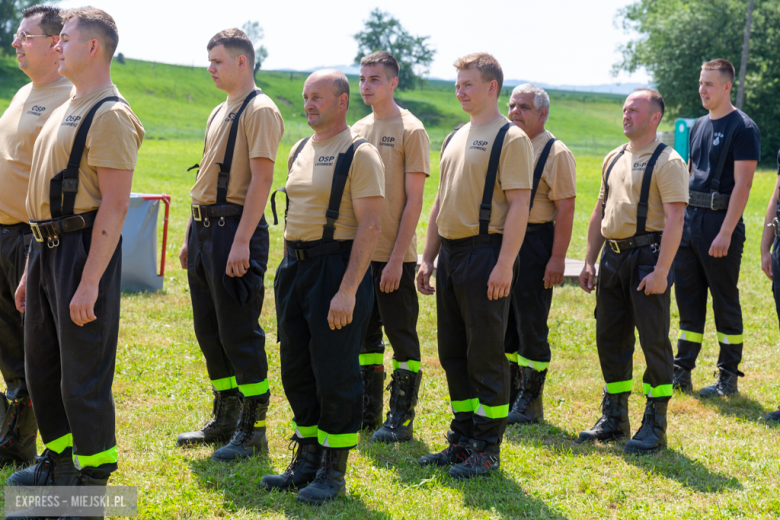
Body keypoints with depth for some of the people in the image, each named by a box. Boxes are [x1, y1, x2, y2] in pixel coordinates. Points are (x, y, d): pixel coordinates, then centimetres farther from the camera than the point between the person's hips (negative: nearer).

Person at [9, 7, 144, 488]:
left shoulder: (110, 116, -13)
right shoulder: (66, 112, 16)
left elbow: (115, 204, -20)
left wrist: (89, 282, -24)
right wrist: (32, 270, 20)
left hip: (83, 249, -10)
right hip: (46, 249, 10)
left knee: (84, 377, -3)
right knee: (41, 367, 18)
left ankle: (93, 480, 9)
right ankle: (58, 462, 34)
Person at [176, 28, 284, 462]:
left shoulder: (260, 111, -10)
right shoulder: (219, 113, 18)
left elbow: (261, 179, -18)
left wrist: (241, 241, -23)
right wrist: (192, 236, 19)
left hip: (235, 227, -9)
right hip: (204, 226, 9)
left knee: (239, 333, -5)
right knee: (209, 330, 14)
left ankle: (253, 430, 4)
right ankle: (226, 419, 26)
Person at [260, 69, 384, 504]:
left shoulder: (360, 154, -11)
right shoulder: (300, 151, 14)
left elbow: (369, 227, -16)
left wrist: (348, 290, -22)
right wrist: (289, 271, 16)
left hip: (337, 267, -8)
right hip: (295, 267, 8)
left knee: (335, 374, -3)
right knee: (296, 370, 13)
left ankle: (334, 471, 9)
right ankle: (308, 460, 26)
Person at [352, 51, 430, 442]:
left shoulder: (410, 131, -8)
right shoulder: (357, 130, 11)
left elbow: (414, 200, -11)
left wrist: (397, 257, -16)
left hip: (394, 256, -6)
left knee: (402, 336, 1)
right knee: (365, 333, 13)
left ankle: (402, 418, 8)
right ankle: (368, 411, 23)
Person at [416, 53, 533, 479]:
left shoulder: (510, 138, -7)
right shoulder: (455, 139, 18)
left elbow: (519, 205, -14)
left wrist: (504, 264, -21)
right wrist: (428, 258, 16)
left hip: (485, 252, -8)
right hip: (450, 252, 8)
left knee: (485, 354, -3)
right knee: (453, 352, 12)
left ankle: (488, 449, 5)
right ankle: (462, 440, 22)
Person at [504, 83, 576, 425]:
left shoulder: (555, 153, -7)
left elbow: (565, 210, -12)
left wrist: (557, 258, -18)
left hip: (534, 242, -6)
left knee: (531, 327, 0)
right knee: (503, 323, 11)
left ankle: (530, 401, 10)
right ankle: (509, 394, 22)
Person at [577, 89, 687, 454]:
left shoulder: (667, 162, -8)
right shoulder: (613, 159, 15)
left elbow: (674, 220, -15)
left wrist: (661, 271, -22)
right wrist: (590, 261, 15)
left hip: (647, 255, -7)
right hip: (613, 256, 8)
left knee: (654, 341, -3)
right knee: (609, 338, 11)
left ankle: (655, 426, 4)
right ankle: (614, 419, 24)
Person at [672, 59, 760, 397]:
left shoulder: (742, 128, -9)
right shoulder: (699, 127, 15)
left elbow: (742, 185, -15)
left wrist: (726, 232, -20)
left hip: (720, 220, -7)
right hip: (690, 217, 7)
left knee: (725, 301, 0)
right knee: (688, 296, 9)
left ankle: (728, 377, 8)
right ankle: (682, 372, 15)